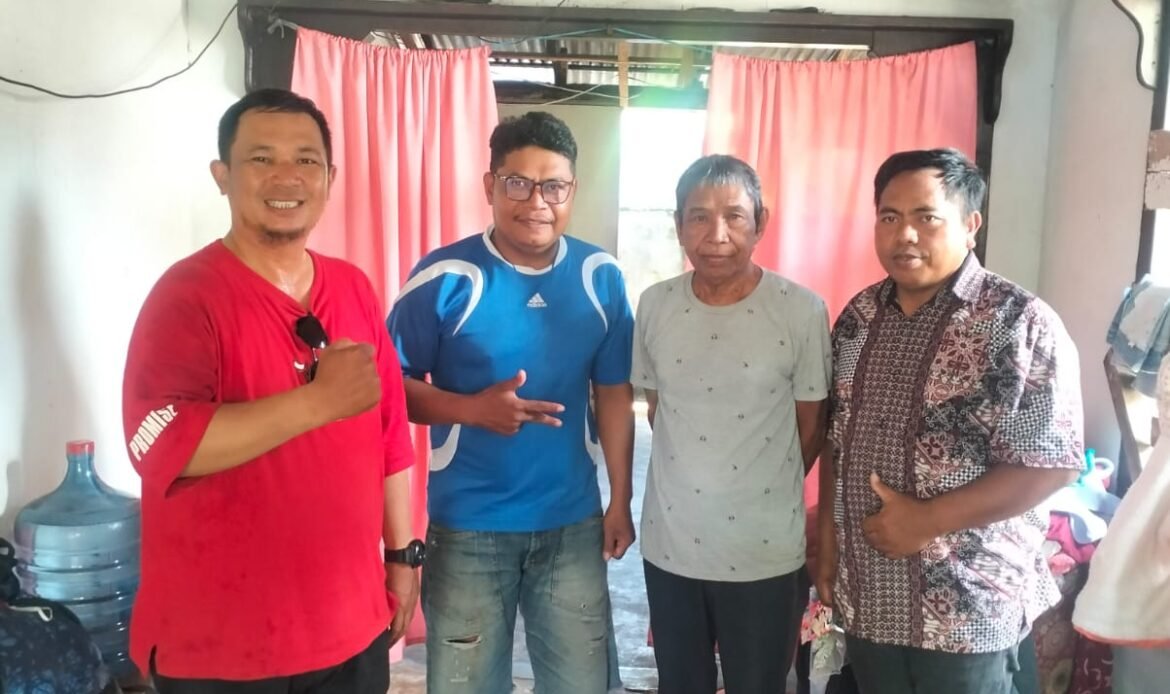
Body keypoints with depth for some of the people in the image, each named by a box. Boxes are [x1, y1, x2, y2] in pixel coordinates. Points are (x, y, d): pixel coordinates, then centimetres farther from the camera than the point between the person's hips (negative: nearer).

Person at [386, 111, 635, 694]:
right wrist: (474, 408, -24)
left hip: (574, 524, 3)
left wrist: (620, 501, 3)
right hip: (468, 527, -2)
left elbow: (614, 392, 4)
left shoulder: (601, 277, -3)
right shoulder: (444, 277, -13)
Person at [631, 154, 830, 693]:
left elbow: (811, 428, -2)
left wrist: (760, 495, 6)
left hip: (766, 554, -3)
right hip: (670, 546, 3)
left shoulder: (802, 311, -12)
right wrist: (693, 478, 8)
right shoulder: (654, 305, -3)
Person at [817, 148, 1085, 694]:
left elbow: (1051, 464, -16)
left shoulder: (1022, 325, -13)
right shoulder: (859, 317, 3)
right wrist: (828, 535, 6)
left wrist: (928, 521, -19)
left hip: (968, 608, -5)